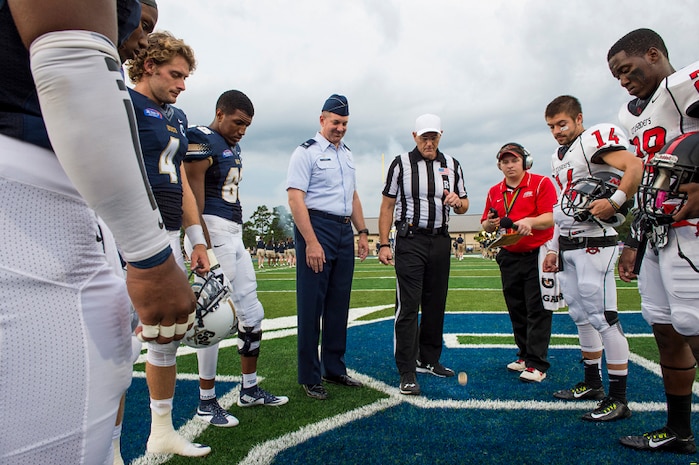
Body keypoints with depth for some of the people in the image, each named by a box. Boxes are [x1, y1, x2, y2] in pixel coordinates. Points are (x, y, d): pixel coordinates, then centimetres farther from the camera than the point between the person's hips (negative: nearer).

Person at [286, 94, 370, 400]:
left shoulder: (347, 154, 20)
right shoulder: (306, 152, -4)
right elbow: (295, 198, -14)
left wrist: (362, 232, 14)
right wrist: (311, 242, -21)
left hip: (345, 232, 8)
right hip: (317, 228, -7)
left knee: (339, 304, 12)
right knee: (312, 305, -2)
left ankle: (334, 369, 24)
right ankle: (310, 377, 9)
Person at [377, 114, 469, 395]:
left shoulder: (451, 165, 11)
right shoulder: (401, 163, 0)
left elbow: (464, 206, 17)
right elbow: (387, 206, 0)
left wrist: (457, 202, -8)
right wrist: (384, 244, -8)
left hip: (440, 242, 5)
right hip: (410, 241, -4)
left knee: (436, 305, 11)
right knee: (408, 307, -7)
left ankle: (429, 360, 27)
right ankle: (407, 372, 0)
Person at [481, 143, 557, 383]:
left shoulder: (541, 183, -5)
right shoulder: (494, 192, 10)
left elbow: (551, 218, -15)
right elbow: (486, 225, 12)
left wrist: (530, 221, -33)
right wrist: (491, 224, -11)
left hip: (537, 255, -5)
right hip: (509, 257, 6)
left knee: (537, 310, -5)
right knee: (516, 309, 11)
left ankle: (537, 364, 0)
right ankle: (525, 355, 24)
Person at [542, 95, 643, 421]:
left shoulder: (596, 138, -5)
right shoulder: (557, 158, 20)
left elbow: (635, 167, -20)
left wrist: (614, 202, -28)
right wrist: (553, 249, 20)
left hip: (594, 243, -9)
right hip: (567, 246, 9)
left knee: (603, 317, -8)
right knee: (581, 316, 14)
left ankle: (618, 399, 2)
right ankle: (592, 384, 26)